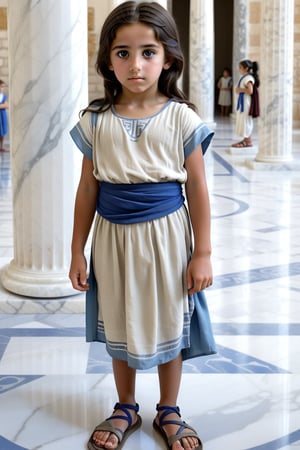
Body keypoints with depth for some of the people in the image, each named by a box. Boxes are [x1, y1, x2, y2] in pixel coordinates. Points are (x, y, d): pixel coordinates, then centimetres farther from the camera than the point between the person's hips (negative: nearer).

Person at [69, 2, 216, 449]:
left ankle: (168, 412, 33)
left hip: (166, 234, -1)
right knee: (120, 326, 15)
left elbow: (198, 189, -4)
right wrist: (77, 251, 3)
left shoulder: (182, 119, -8)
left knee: (169, 325, 13)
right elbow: (87, 189, 2)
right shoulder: (95, 121, -4)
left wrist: (203, 253, -4)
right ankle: (126, 410, 36)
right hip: (114, 236, 2)